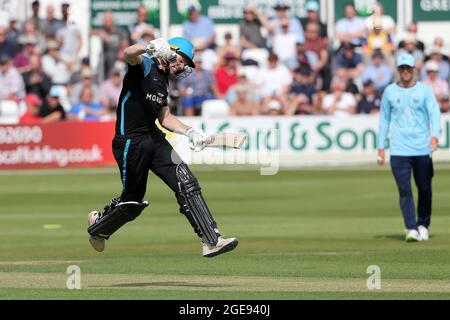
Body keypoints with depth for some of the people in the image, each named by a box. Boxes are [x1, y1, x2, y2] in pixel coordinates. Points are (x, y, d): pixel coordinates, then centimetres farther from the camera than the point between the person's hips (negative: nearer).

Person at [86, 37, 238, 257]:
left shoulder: (162, 80, 16)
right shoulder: (144, 66, -9)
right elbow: (129, 54, -33)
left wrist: (188, 132, 7)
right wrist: (151, 47, -52)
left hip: (154, 138, 8)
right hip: (130, 142, -8)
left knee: (187, 184, -8)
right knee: (132, 201, 6)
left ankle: (211, 240, -11)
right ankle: (97, 226, 36)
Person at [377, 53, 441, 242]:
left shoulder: (424, 90, 3)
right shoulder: (389, 92, 7)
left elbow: (435, 113, -5)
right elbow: (384, 119, 13)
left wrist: (435, 135, -24)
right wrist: (381, 147, 8)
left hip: (422, 149, 0)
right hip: (399, 150, 0)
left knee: (424, 189, 5)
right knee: (404, 190, -9)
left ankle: (423, 225, 22)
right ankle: (411, 229, -11)